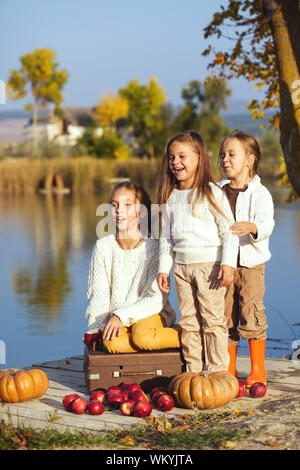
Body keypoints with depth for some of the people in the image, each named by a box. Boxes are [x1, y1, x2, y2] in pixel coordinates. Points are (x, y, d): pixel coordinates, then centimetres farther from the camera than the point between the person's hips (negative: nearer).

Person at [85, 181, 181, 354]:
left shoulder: (153, 247, -6)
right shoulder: (103, 246, 4)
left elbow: (156, 298, -11)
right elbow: (99, 294, 6)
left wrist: (122, 315, -21)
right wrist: (96, 328, -9)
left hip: (148, 313, -3)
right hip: (117, 320, 3)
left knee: (143, 337, -36)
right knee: (112, 343, -31)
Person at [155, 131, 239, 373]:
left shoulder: (212, 192, -6)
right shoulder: (170, 197, 10)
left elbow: (229, 230, -8)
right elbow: (166, 237, 16)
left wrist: (228, 264, -15)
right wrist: (163, 269, 12)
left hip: (210, 263, -5)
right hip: (182, 265, 5)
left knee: (213, 319, -2)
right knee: (188, 320, 9)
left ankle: (217, 371, 7)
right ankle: (193, 371, 18)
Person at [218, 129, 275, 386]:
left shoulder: (259, 193, -6)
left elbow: (267, 223, -18)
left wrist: (252, 227, -37)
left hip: (251, 262, -5)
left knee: (252, 317, -5)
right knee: (226, 318, 8)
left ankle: (258, 370, 8)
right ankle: (229, 370, 18)